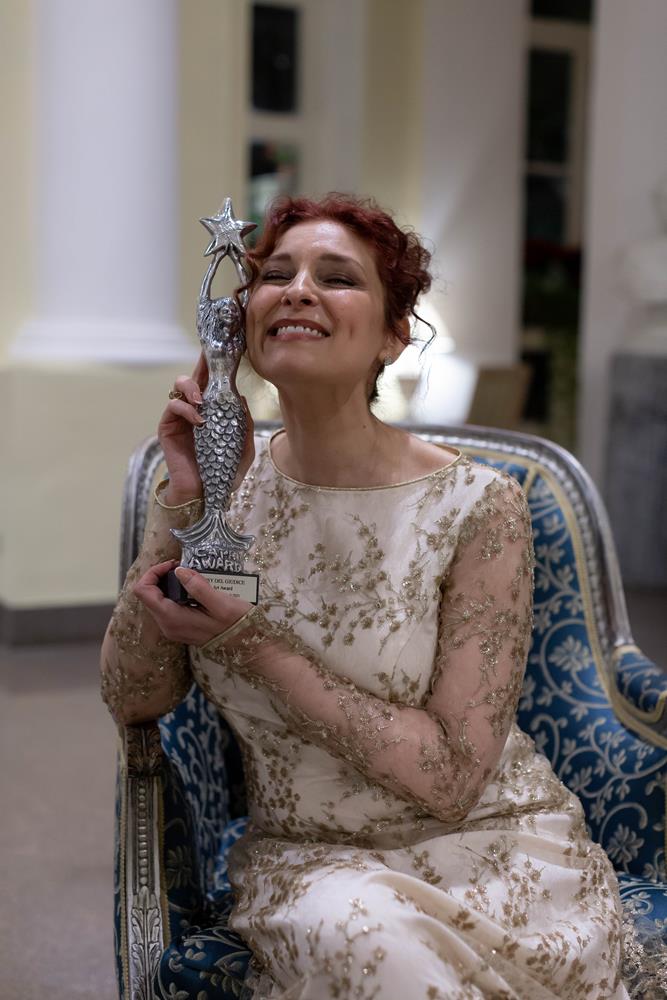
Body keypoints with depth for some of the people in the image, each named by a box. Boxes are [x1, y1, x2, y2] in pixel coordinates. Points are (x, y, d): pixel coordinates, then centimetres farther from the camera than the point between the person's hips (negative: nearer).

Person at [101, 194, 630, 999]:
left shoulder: (477, 506, -13)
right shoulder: (231, 486, -1)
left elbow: (451, 778, -15)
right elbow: (133, 699, -4)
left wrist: (255, 647, -20)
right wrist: (181, 503, -15)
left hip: (489, 846, -1)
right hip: (308, 857, 2)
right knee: (361, 933, -32)